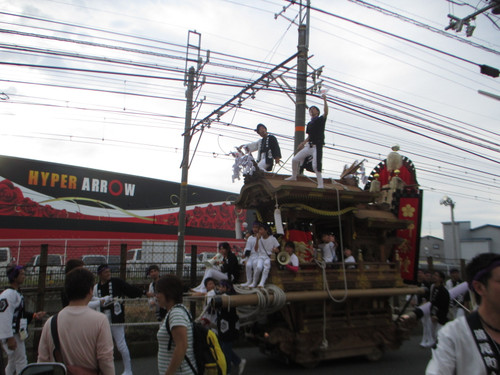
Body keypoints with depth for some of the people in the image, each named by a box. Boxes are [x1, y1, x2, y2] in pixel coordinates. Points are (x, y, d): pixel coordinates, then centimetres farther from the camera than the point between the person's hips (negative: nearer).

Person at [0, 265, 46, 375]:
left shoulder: (17, 293, 13)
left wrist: (34, 315, 9)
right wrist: (9, 338, -26)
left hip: (18, 334, 10)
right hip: (12, 336, -10)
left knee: (12, 362, 20)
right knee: (21, 362, -2)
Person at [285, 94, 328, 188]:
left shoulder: (320, 120, 1)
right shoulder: (309, 124, 18)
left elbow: (326, 112, -18)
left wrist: (324, 100, -22)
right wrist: (303, 143, 10)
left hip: (317, 147, -7)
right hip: (308, 146, 7)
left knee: (315, 166, -16)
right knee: (295, 159, 8)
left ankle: (320, 184, -9)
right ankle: (294, 176, 26)